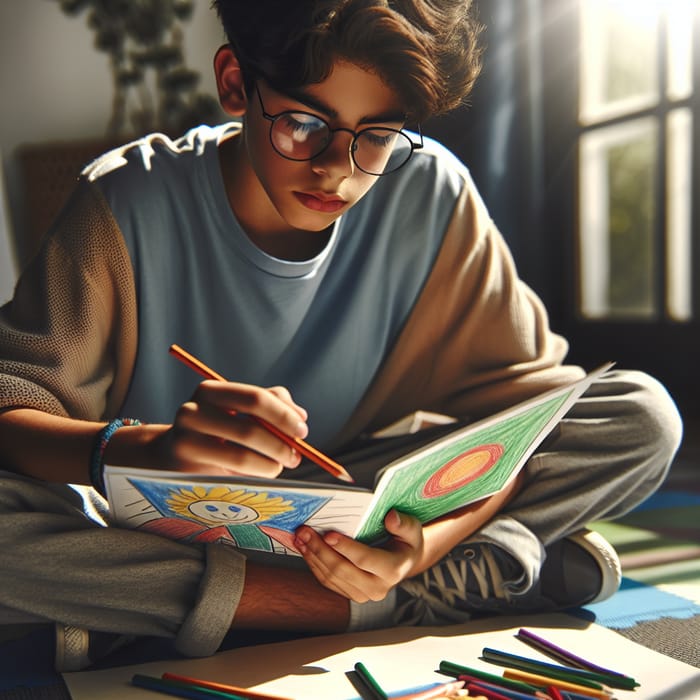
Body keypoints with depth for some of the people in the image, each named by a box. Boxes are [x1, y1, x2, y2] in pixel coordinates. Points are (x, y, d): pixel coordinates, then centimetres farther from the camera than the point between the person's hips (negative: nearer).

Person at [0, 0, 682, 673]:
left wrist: (431, 539, -31)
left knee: (643, 416, -12)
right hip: (155, 533, 0)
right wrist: (148, 448, -43)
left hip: (358, 526, 1)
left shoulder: (433, 194, -11)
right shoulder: (128, 200, -15)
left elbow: (516, 400, -10)